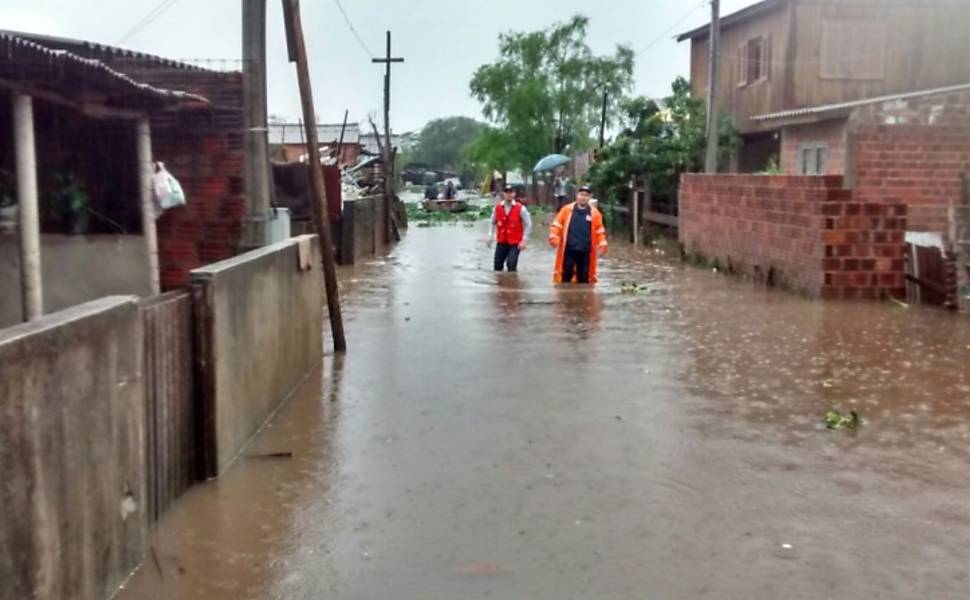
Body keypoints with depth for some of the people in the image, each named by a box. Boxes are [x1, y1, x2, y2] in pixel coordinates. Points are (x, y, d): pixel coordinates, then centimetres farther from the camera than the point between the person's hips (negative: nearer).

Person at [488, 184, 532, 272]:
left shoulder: (520, 208, -7)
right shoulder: (497, 207, 1)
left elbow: (528, 224, -2)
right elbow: (493, 222, 15)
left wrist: (523, 240, -8)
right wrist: (490, 236, 5)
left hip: (515, 243, -4)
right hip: (501, 242, 4)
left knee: (511, 264, -16)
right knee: (497, 265, 7)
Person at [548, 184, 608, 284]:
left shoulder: (594, 213, 6)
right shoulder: (567, 210, 4)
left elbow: (600, 231, 9)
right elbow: (556, 225, 6)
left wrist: (602, 244, -2)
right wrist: (553, 237, -8)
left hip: (585, 252, 1)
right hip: (569, 250, -1)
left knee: (583, 278, 7)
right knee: (566, 276, 0)